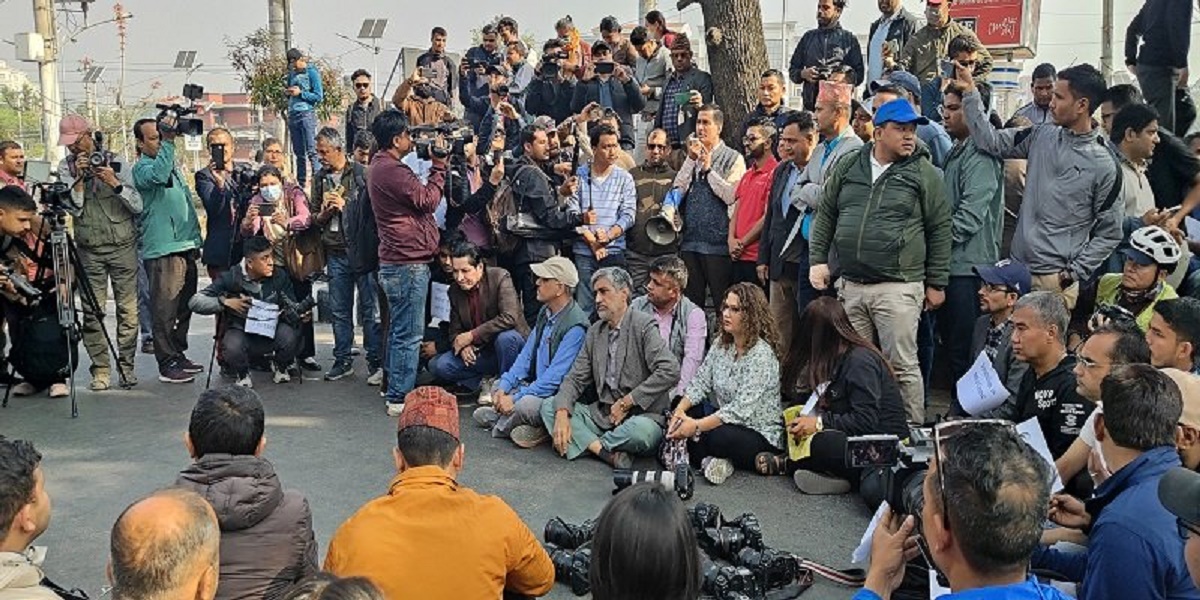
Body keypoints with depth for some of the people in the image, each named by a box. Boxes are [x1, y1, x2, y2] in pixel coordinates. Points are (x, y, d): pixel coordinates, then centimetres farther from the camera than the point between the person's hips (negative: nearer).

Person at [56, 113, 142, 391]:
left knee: (128, 309, 0)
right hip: (89, 250, 1)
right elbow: (74, 209, -5)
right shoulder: (66, 167, 5)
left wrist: (115, 183, -15)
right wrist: (79, 178, -13)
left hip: (123, 246, -1)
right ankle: (100, 369, 3)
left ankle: (126, 365, 11)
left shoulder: (116, 163, 2)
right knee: (93, 311, -4)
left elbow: (137, 205, -3)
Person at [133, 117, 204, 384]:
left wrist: (195, 240, 24)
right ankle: (167, 364, -3)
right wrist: (168, 142, -27)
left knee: (184, 306, 14)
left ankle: (179, 354, 25)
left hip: (186, 246, 8)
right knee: (165, 309, -7)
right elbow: (158, 175, -30)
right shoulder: (142, 168, -5)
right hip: (162, 250, -8)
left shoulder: (173, 165, 20)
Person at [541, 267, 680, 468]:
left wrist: (626, 402, -17)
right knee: (549, 406, -7)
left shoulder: (644, 325, -9)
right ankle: (605, 451, -21)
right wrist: (562, 414, -12)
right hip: (602, 413, 6)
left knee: (642, 431, -38)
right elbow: (575, 378, 8)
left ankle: (586, 442, -11)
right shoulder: (595, 331, 11)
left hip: (640, 415, -6)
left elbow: (670, 370, -21)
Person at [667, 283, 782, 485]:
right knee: (682, 413, -8)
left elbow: (742, 409, -27)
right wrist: (680, 409, -17)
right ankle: (708, 459, -19)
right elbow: (700, 382, 2)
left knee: (716, 437, -36)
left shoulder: (762, 354, -20)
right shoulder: (722, 343, 5)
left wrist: (697, 425, -31)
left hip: (760, 434, -8)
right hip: (725, 421, 8)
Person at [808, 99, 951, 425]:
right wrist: (817, 260, 6)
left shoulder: (924, 173, 0)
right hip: (850, 286, 4)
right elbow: (825, 216, 16)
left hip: (898, 288, -4)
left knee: (903, 365, -3)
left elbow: (940, 230, 2)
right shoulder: (847, 167, 9)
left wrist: (936, 283, 1)